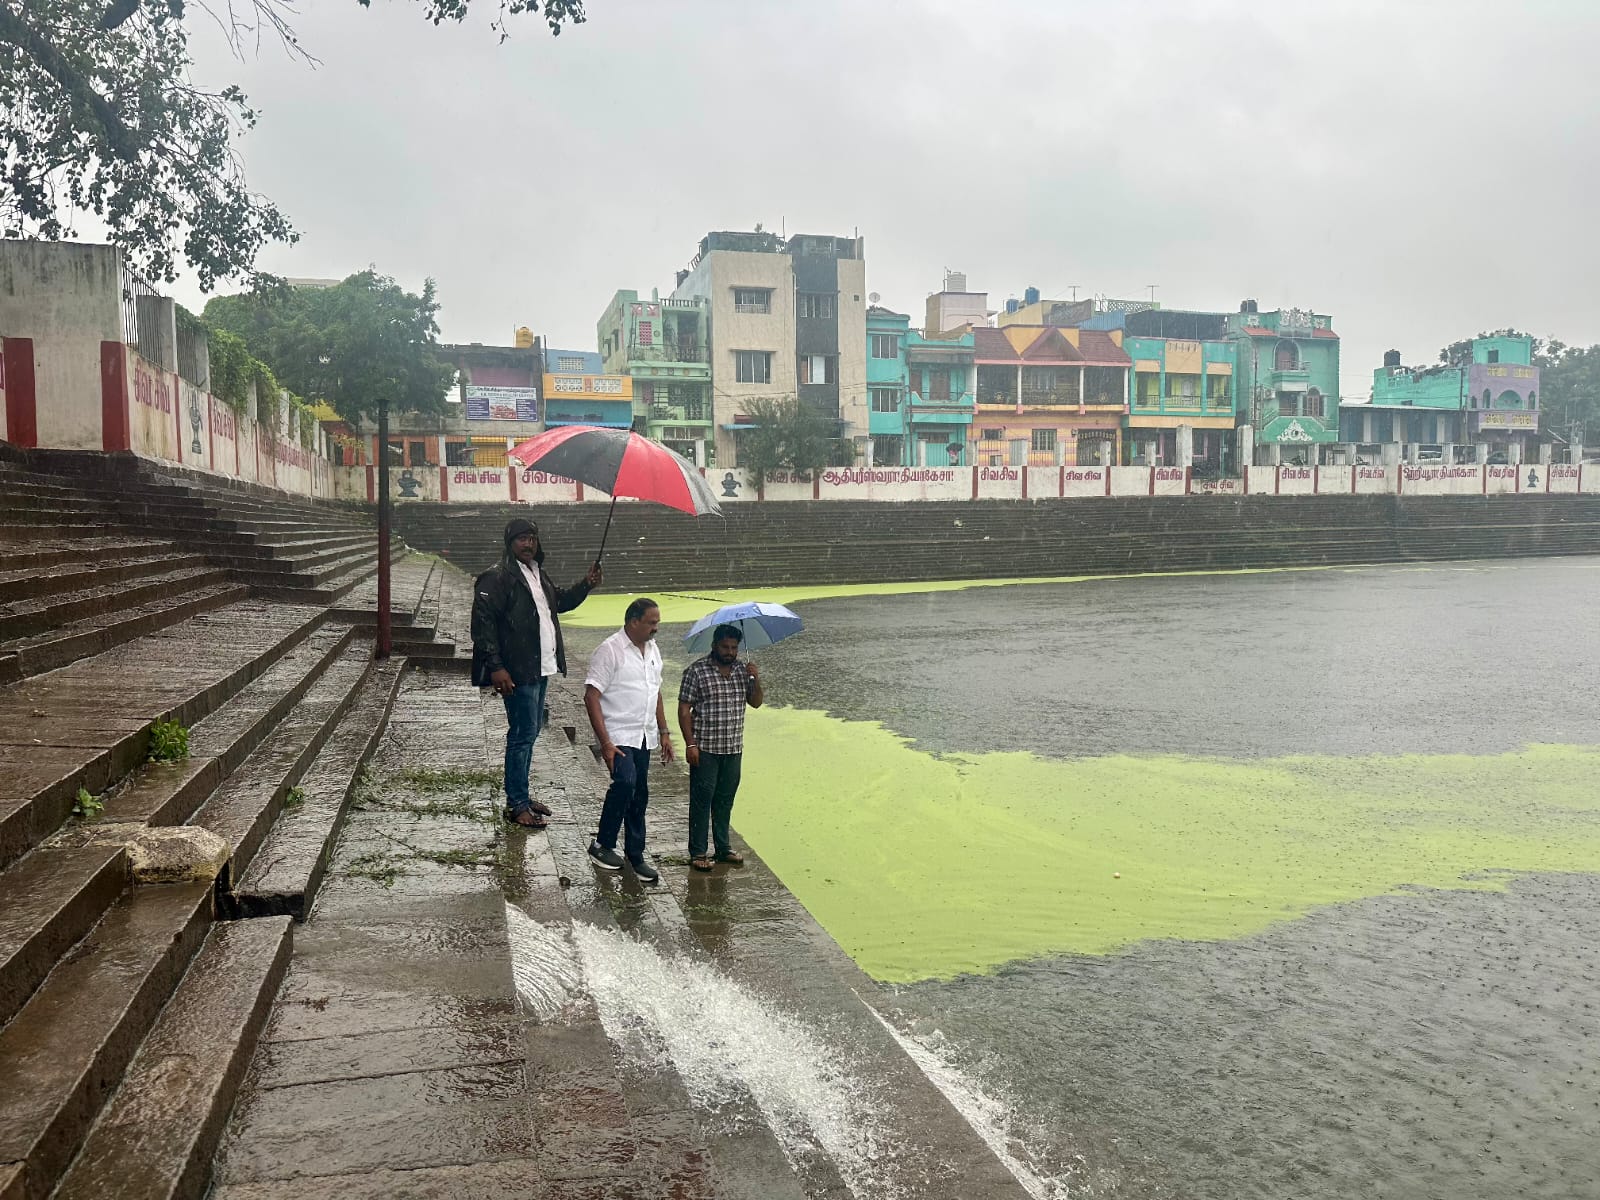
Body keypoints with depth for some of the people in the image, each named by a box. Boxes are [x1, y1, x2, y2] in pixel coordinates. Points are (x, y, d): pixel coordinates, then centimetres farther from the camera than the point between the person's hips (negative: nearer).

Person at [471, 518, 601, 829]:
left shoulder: (537, 573, 15)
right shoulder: (497, 578, -13)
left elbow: (560, 601, 30)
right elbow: (483, 622, -17)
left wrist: (585, 586, 12)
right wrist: (495, 667, -22)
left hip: (540, 668, 9)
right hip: (517, 673, -9)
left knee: (529, 732, 16)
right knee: (523, 733, -6)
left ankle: (520, 795, 27)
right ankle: (516, 805, 3)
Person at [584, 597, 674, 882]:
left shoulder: (652, 649, 12)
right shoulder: (609, 650, -13)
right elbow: (591, 698, -16)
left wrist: (664, 733, 17)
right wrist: (605, 742, -21)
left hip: (644, 737, 7)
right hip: (618, 736, -7)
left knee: (640, 794, 10)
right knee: (625, 782, -23)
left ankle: (636, 856, 20)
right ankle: (602, 845, -5)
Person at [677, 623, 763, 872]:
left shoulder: (743, 670, 7)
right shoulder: (696, 671, -8)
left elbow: (756, 703, 9)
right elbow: (684, 709, -8)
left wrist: (756, 681, -10)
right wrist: (690, 744, -13)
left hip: (733, 749, 5)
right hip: (705, 748, -5)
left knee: (725, 799, 14)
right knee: (702, 798, 1)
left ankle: (723, 847, 26)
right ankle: (697, 852, 9)